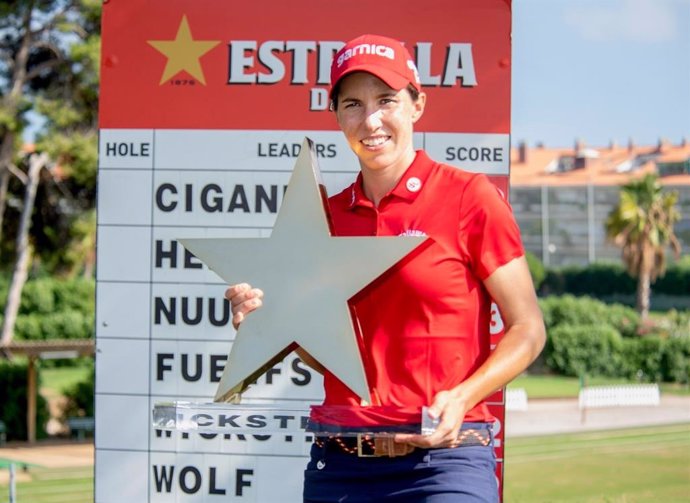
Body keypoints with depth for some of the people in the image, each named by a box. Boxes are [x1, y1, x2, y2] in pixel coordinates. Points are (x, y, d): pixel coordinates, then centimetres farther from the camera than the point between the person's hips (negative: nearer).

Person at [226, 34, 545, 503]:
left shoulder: (469, 197, -2)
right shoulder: (327, 216, 11)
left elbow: (527, 329, -1)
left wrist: (460, 399, -15)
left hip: (443, 457, -4)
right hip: (339, 463, 4)